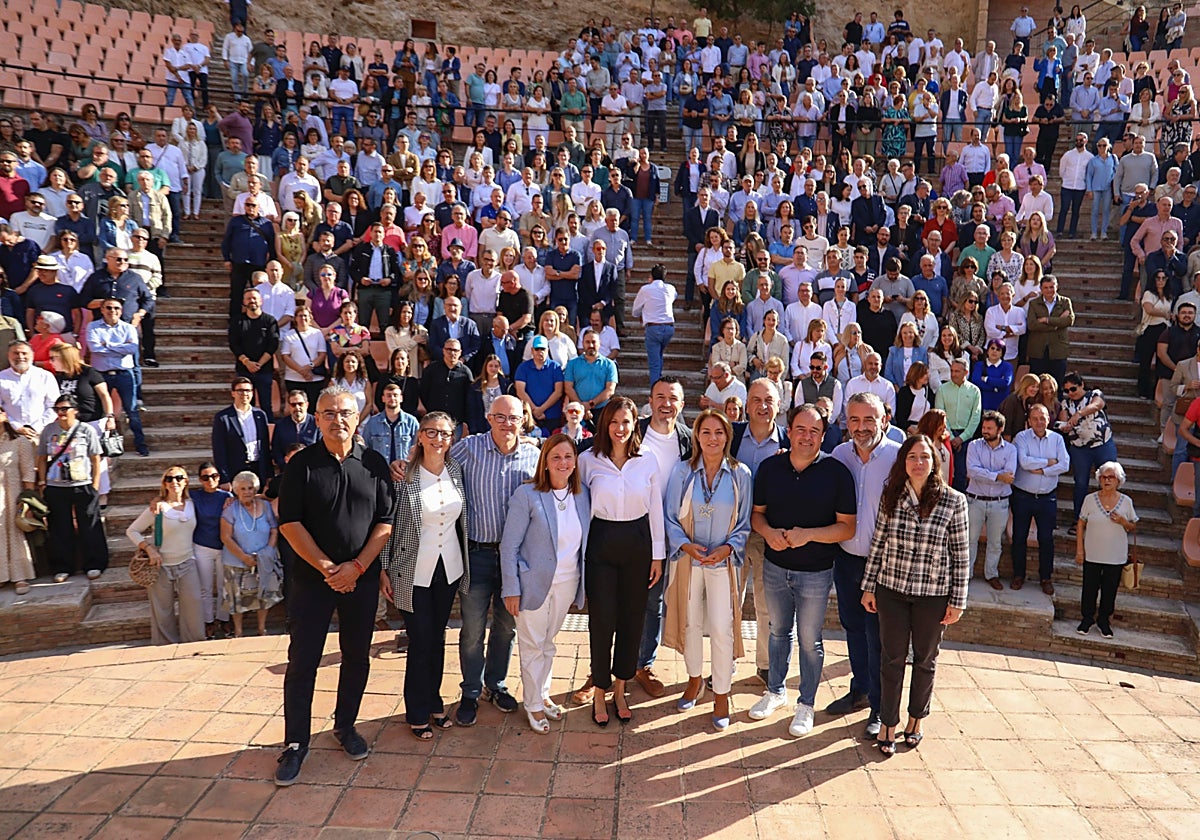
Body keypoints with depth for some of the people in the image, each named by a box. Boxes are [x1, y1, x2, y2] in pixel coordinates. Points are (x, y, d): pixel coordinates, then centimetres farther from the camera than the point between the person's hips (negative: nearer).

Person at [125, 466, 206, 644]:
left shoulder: (192, 504, 1)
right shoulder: (157, 508, -9)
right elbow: (131, 531, -3)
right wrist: (150, 549, -16)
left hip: (187, 563, 3)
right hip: (162, 565, -3)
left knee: (194, 603, -2)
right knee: (163, 609, 6)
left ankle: (194, 642, 14)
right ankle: (167, 645, 22)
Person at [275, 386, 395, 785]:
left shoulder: (374, 464, 1)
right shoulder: (301, 463, -4)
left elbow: (386, 522, 0)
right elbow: (289, 523, -8)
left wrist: (356, 566, -11)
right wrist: (326, 568, -14)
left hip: (362, 578, 2)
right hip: (311, 577, -2)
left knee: (357, 657, 12)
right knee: (302, 661, 2)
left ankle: (345, 725, 31)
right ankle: (296, 742, 16)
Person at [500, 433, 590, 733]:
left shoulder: (582, 495, -1)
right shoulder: (527, 495, -16)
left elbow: (585, 542, 8)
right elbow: (509, 545, -13)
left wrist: (581, 585, 8)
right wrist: (511, 590, -14)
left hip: (567, 584, 4)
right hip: (534, 582, -4)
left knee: (548, 642, 21)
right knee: (533, 645, 10)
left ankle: (543, 695, 39)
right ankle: (533, 704, 28)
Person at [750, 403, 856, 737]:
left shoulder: (837, 472, -12)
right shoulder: (769, 467, -2)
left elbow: (847, 528, -12)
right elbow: (756, 512, 7)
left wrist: (808, 534, -24)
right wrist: (768, 532, -15)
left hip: (815, 572, -3)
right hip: (775, 567, 3)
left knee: (810, 640, 10)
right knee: (778, 631, 20)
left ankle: (806, 705, 28)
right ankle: (775, 691, 39)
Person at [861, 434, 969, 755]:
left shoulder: (953, 501, -10)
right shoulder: (890, 497, -4)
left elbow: (960, 556, -5)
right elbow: (878, 544, 3)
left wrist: (957, 601, -4)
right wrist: (869, 587, 4)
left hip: (934, 594, -1)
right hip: (892, 589, 1)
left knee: (925, 659, 16)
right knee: (892, 657, 10)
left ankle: (917, 718, 37)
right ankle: (888, 723, 25)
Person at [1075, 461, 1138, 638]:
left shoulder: (1126, 502, -2)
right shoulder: (1090, 499, -4)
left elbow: (1134, 529, 8)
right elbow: (1081, 525, 1)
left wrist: (1123, 522, -15)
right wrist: (1079, 550, -3)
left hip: (1116, 557, 1)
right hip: (1092, 555, -1)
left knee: (1110, 590, 9)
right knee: (1090, 588, 7)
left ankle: (1104, 619, 26)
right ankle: (1087, 618, 24)